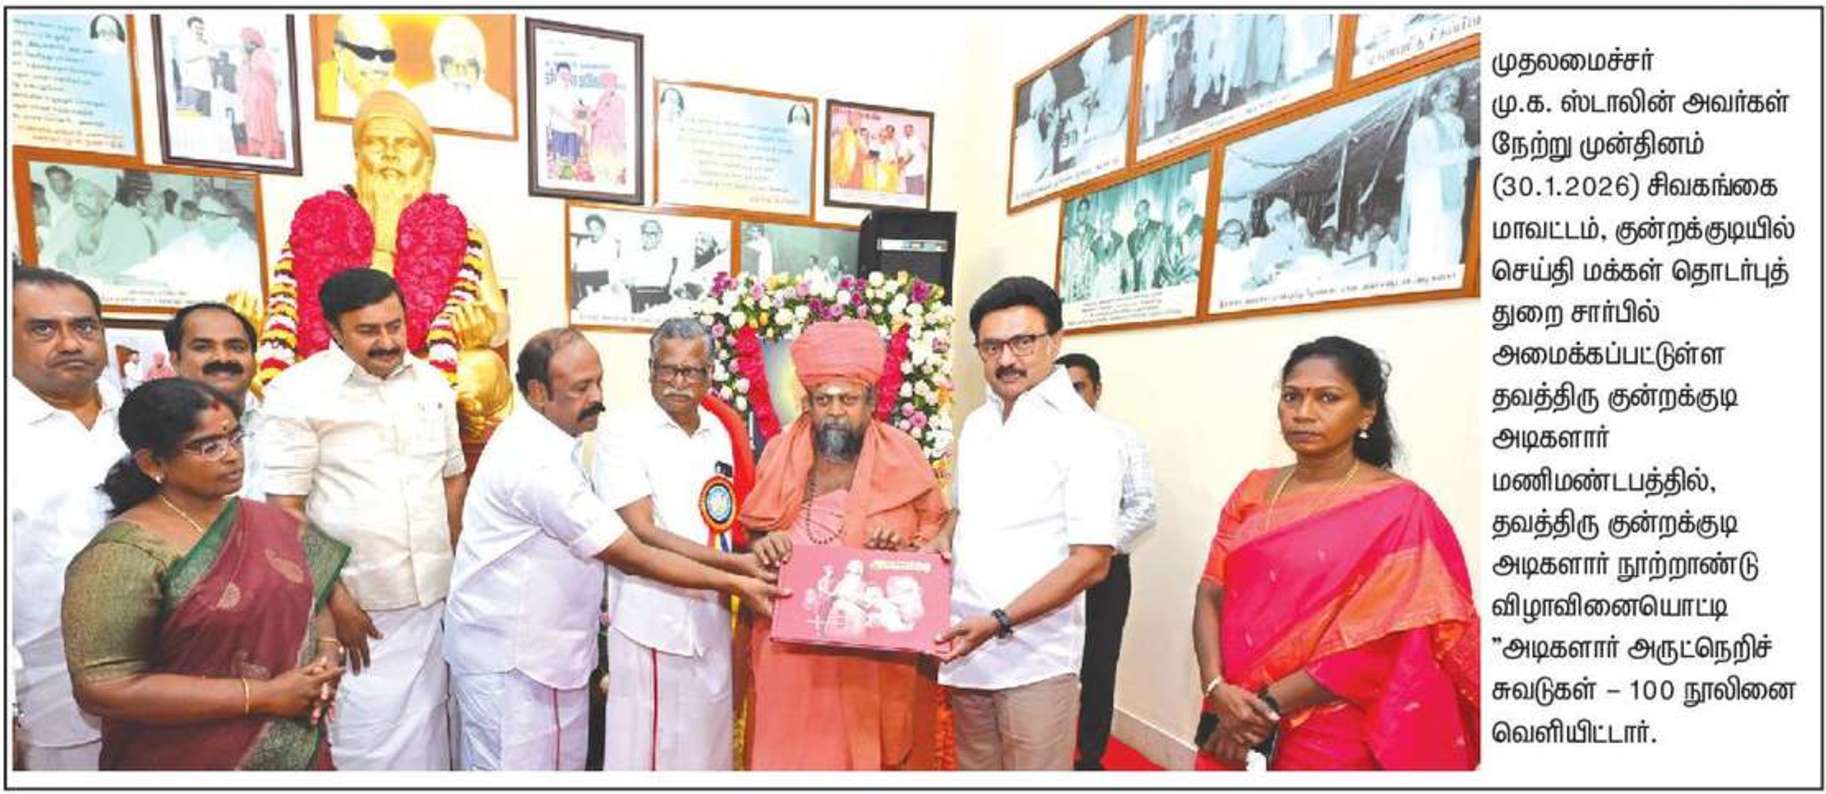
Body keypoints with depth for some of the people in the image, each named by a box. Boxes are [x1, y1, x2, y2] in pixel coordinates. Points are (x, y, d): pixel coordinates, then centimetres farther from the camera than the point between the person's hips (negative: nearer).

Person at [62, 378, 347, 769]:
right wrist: (264, 695, -21)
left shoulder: (270, 523, 0)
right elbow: (103, 687, -19)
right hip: (189, 762, -5)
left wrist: (327, 653, -10)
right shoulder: (124, 554, -17)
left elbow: (316, 596, 10)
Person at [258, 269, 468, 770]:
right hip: (356, 607, -4)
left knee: (427, 734, 16)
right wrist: (332, 600, -12)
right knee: (367, 745, 3)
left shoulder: (432, 383, 6)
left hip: (433, 601, 4)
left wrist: (455, 567, 8)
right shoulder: (298, 393, -9)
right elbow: (285, 511, -10)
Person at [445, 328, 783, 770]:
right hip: (508, 660, -9)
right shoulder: (537, 463, -27)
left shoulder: (536, 438, 5)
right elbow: (632, 557, -25)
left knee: (562, 763, 19)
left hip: (540, 646, 9)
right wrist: (735, 583, -21)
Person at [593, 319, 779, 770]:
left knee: (708, 747, 14)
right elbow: (642, 533, -15)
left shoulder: (720, 433, 8)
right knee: (643, 749, 6)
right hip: (651, 619, -5)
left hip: (711, 618, 5)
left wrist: (760, 544, -1)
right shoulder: (622, 431, -8)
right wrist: (734, 564, -18)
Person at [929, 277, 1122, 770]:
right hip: (965, 648, 6)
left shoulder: (1085, 434, -12)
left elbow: (1091, 562, -15)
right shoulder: (976, 424, 8)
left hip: (1036, 659, -6)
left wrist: (998, 622, -20)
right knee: (975, 772, 19)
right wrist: (945, 538, 0)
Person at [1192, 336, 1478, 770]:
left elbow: (1381, 644, -16)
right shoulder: (1253, 491, 2)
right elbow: (1211, 593, -1)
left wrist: (1266, 705, -14)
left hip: (1331, 740, -4)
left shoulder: (1401, 509, -11)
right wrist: (1217, 688, -15)